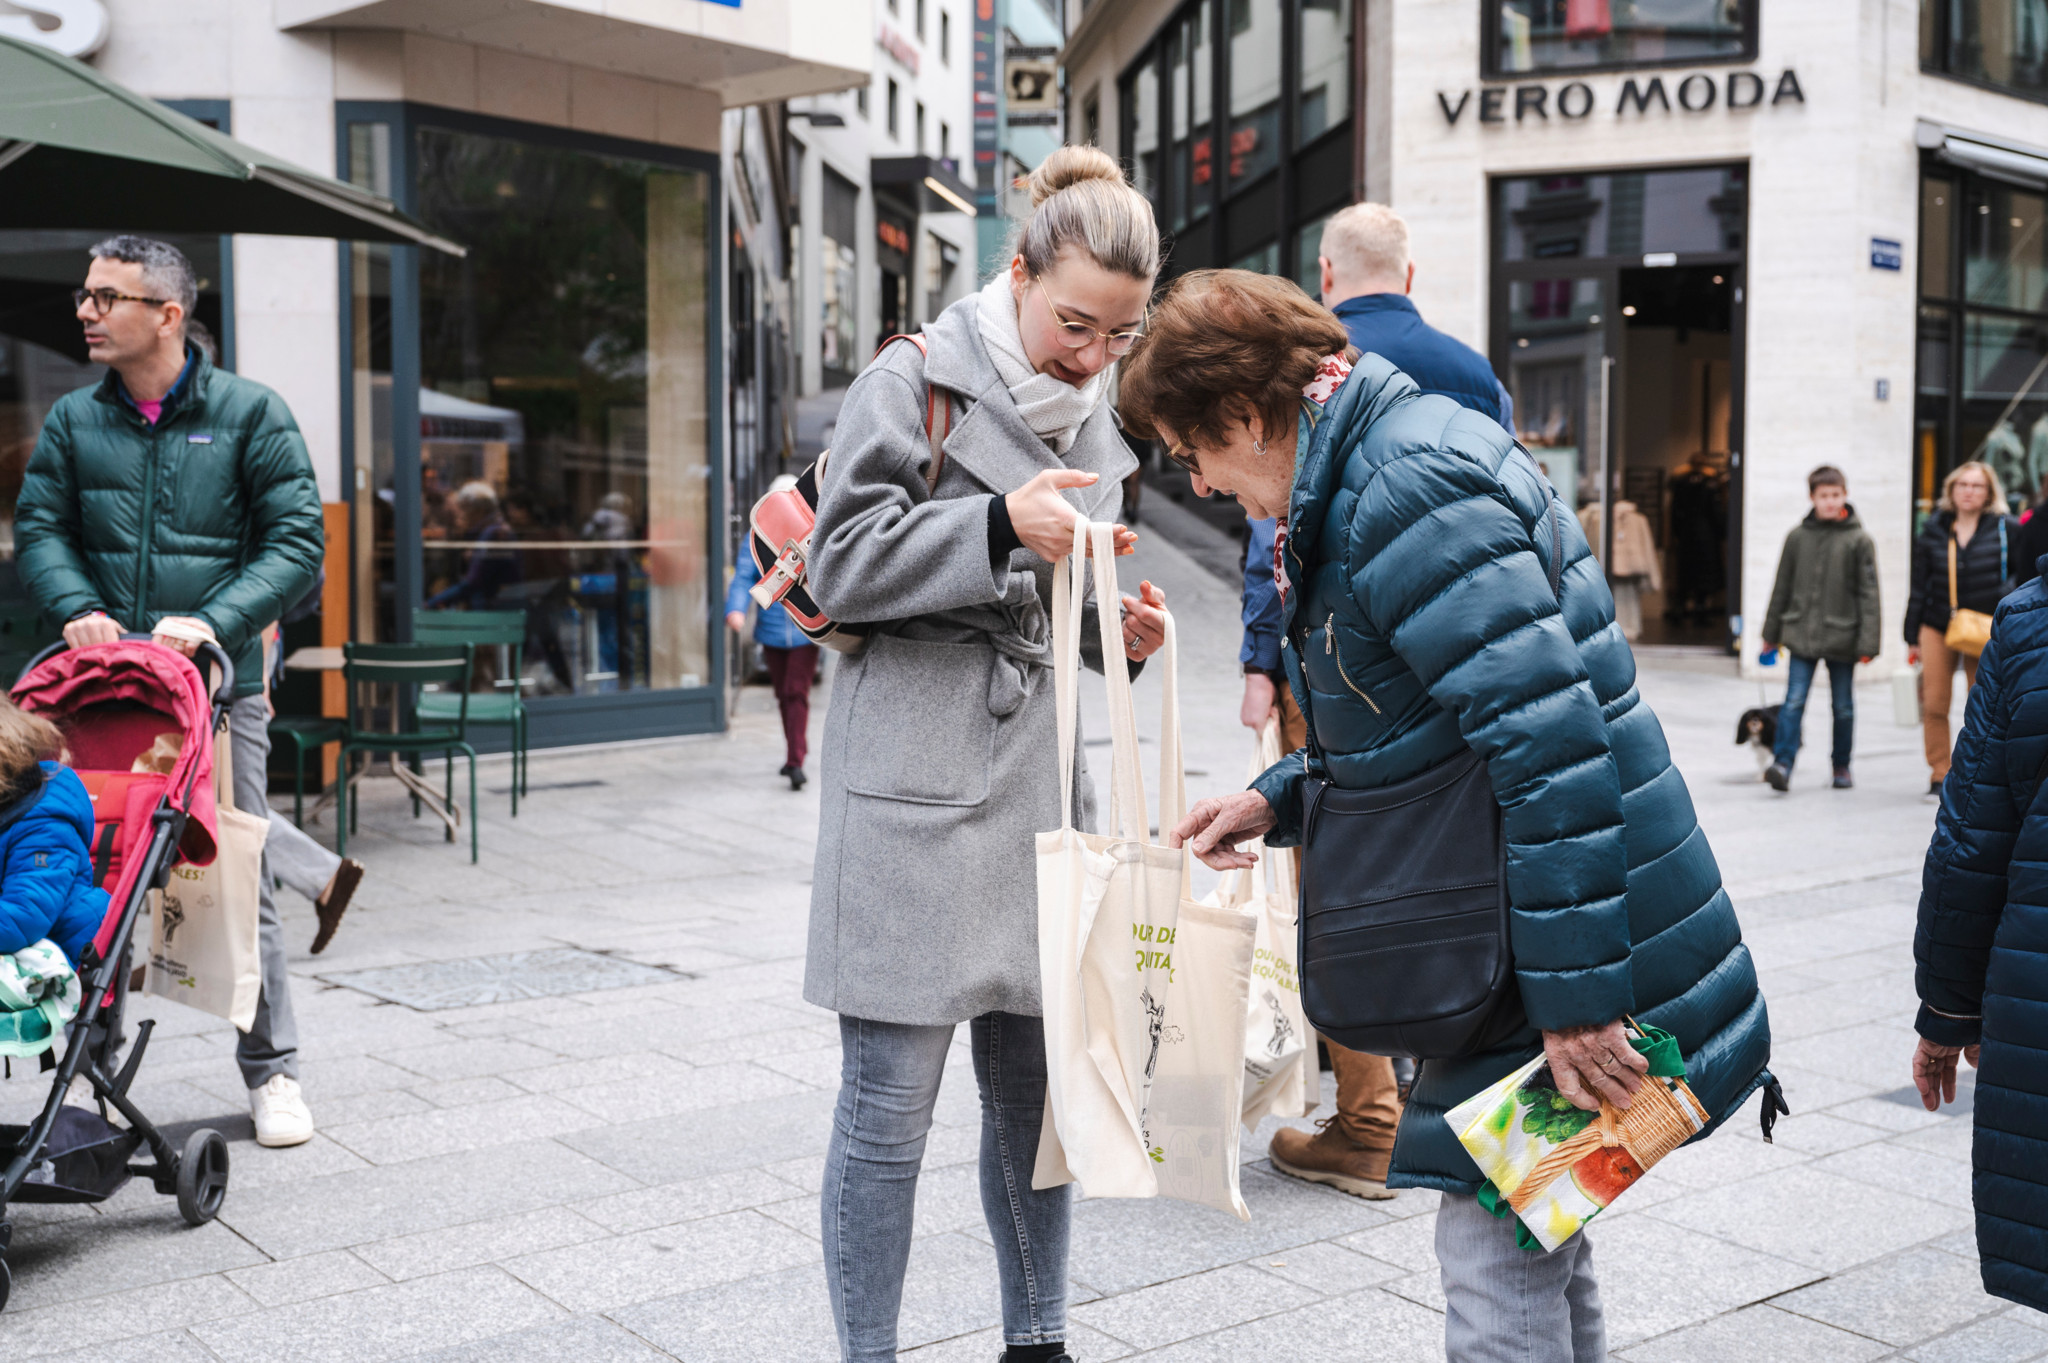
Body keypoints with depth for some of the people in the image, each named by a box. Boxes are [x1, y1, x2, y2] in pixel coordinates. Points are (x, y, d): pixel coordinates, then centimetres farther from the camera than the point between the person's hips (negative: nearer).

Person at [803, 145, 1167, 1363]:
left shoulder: (1098, 417, 15)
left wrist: (1122, 627, 2)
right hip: (915, 772, -6)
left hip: (1039, 764, 7)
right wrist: (1000, 524, -21)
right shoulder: (914, 382, -6)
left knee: (1040, 1080, 13)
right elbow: (841, 567, -11)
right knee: (892, 1101, -2)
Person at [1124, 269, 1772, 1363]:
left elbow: (1552, 744, -26)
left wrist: (1574, 1003, -24)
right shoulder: (1362, 474, 13)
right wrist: (1280, 800, 11)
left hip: (1564, 934, -10)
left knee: (1495, 1255, -2)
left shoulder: (1409, 491, -21)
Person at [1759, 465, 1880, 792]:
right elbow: (1782, 587, 11)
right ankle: (1782, 764, -12)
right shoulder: (1797, 537, 3)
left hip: (1841, 636, -1)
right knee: (1794, 701, -8)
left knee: (1843, 706, 11)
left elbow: (1868, 593, -3)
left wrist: (1868, 642, -9)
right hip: (1802, 633, 1)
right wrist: (1771, 633, 12)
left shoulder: (1858, 540, -2)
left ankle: (1842, 765, 24)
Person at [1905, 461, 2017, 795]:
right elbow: (1920, 586, 8)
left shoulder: (2004, 529, -1)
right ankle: (1939, 774, 9)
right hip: (1937, 627, 1)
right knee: (1934, 704, -4)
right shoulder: (1933, 529, 4)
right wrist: (1912, 637, 7)